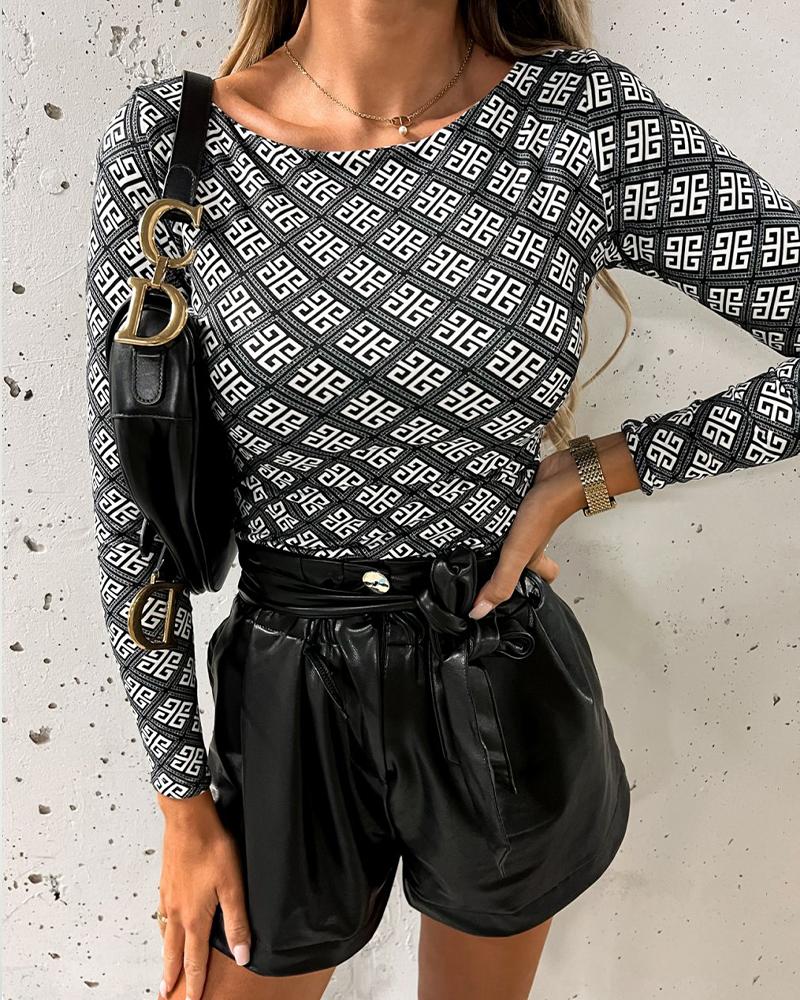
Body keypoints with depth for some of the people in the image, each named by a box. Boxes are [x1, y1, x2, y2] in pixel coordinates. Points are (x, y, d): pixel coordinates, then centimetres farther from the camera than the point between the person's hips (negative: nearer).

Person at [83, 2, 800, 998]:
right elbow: (130, 504, -7)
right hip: (292, 716, -1)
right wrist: (182, 798, -1)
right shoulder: (166, 142, -10)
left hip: (508, 711, 2)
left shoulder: (593, 118, -10)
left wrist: (587, 472, -13)